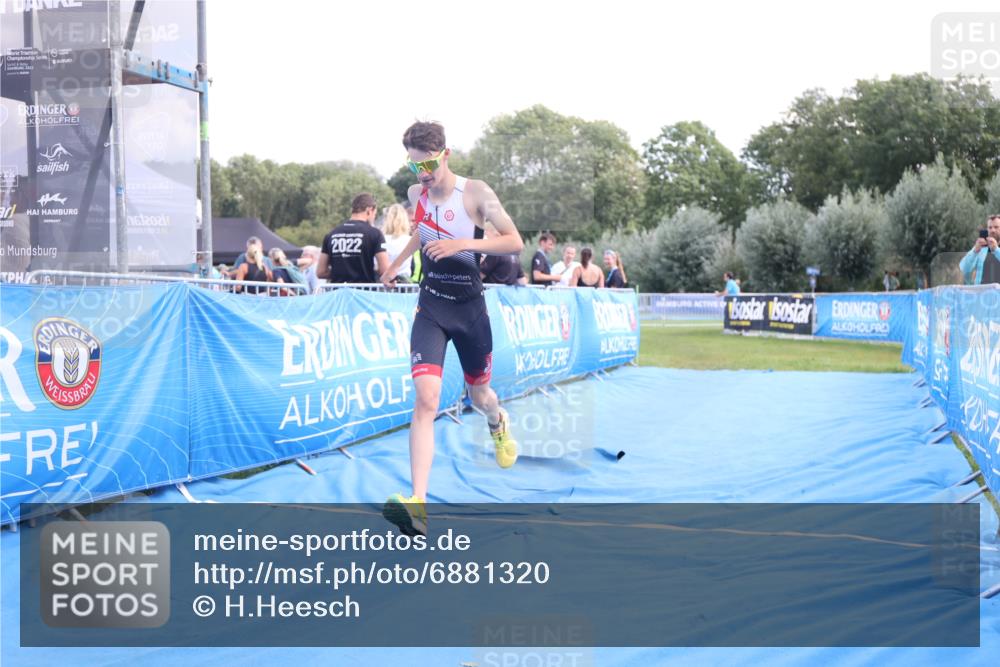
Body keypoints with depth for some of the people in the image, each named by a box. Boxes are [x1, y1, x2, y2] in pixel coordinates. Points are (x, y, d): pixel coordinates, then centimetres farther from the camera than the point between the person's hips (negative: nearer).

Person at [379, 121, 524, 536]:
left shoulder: (475, 193, -12)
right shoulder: (416, 194, 2)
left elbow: (515, 242, -15)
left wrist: (464, 243, -27)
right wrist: (398, 263, 33)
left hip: (469, 308, -2)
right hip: (430, 309, 2)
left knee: (479, 395, 17)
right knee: (426, 398, -18)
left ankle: (498, 424, 58)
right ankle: (418, 505, -26)